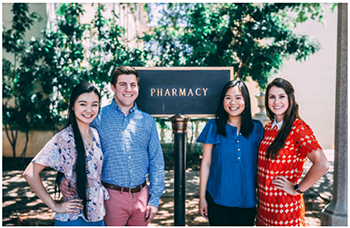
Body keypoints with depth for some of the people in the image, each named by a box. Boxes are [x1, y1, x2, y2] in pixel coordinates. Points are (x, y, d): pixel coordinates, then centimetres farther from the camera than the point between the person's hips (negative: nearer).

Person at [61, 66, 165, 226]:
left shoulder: (147, 121, 7)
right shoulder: (97, 117, -2)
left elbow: (156, 161, 9)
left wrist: (155, 199, 4)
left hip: (141, 196, 3)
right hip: (112, 196, -3)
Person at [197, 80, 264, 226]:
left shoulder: (257, 129, 1)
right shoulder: (213, 127, -3)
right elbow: (206, 163, 0)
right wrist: (202, 197, 0)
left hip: (247, 201, 1)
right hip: (218, 200, -1)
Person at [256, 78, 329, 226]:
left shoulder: (298, 128, -15)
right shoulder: (268, 128, 7)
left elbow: (321, 165, -25)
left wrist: (297, 189, -16)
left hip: (285, 207, -6)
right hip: (264, 205, 6)